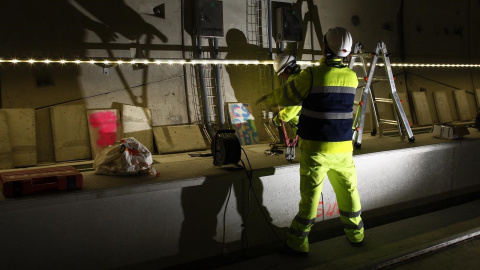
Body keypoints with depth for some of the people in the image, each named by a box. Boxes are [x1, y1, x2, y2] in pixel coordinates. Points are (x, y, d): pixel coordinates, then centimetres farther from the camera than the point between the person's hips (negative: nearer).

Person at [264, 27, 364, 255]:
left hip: (316, 148, -4)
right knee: (348, 191, 19)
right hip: (343, 148, 4)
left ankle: (298, 242, 15)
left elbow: (285, 96, -3)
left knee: (310, 195, 4)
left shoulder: (312, 75, -14)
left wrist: (268, 99, 17)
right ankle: (355, 234, 35)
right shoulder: (352, 77, 1)